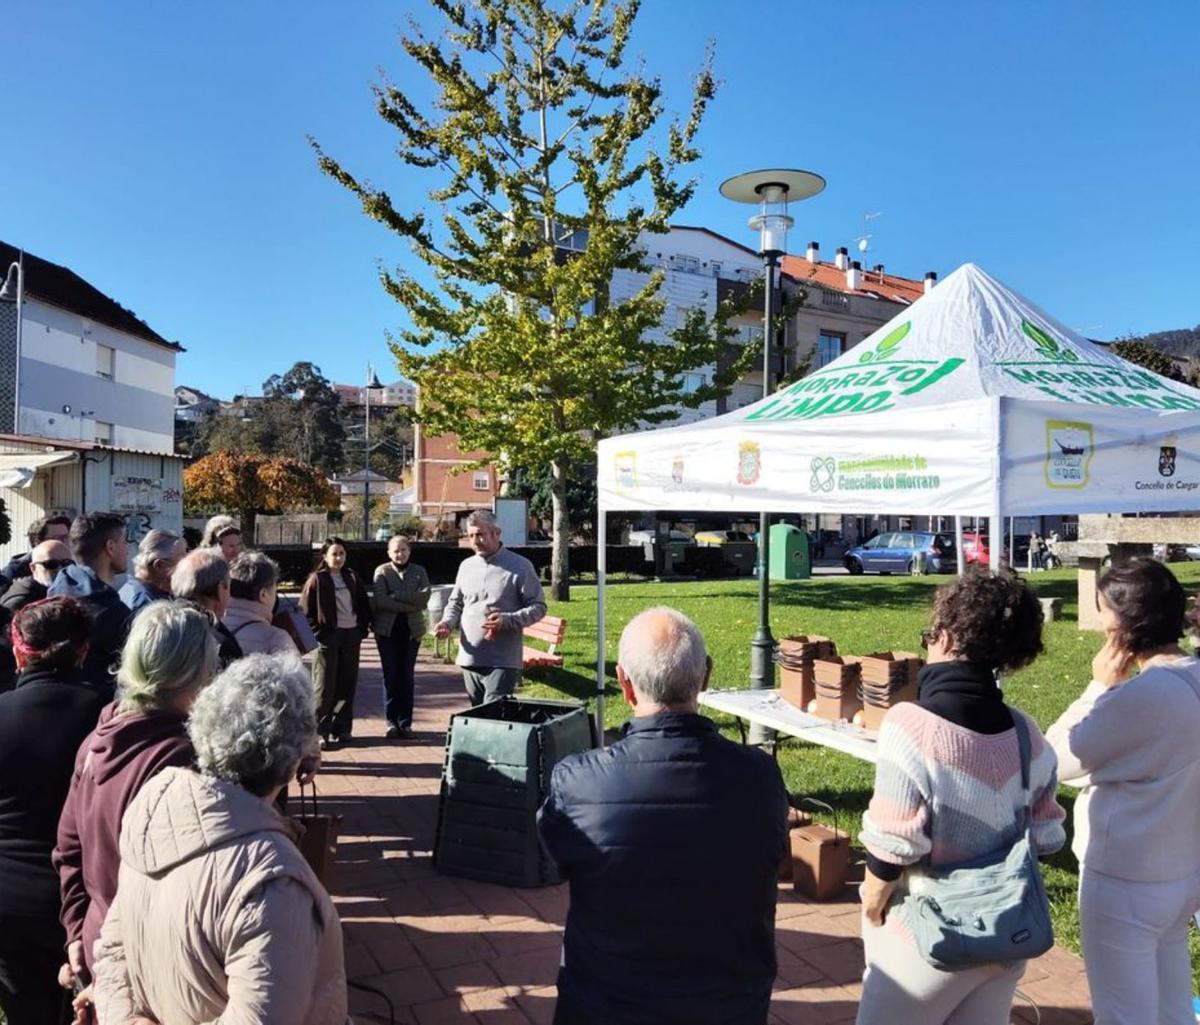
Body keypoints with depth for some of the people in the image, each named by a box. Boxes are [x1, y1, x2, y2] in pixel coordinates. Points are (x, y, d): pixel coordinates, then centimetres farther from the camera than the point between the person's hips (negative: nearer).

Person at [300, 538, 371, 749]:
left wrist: (363, 628, 5)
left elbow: (364, 605, 15)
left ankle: (341, 729, 18)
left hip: (351, 636, 5)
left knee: (347, 685, 9)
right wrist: (318, 634, -10)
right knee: (324, 687, -1)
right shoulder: (317, 579, -4)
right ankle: (320, 732, 3)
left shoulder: (352, 578, 11)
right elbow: (305, 610, -6)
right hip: (328, 636, -5)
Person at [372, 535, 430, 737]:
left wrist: (396, 595, -15)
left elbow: (424, 597, -9)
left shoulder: (419, 572, 7)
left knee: (407, 675, 5)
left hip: (411, 630, 1)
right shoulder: (381, 571, 1)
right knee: (390, 675, 2)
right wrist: (411, 605, -14)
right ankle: (392, 721, 10)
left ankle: (405, 721, 11)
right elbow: (380, 601, -12)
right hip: (387, 629, -1)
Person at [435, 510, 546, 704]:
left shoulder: (520, 566, -4)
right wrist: (447, 623, 1)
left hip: (502, 662, -6)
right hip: (469, 658, 6)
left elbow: (538, 607, -5)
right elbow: (455, 602, 23)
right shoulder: (466, 566, 13)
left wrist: (507, 620, -21)